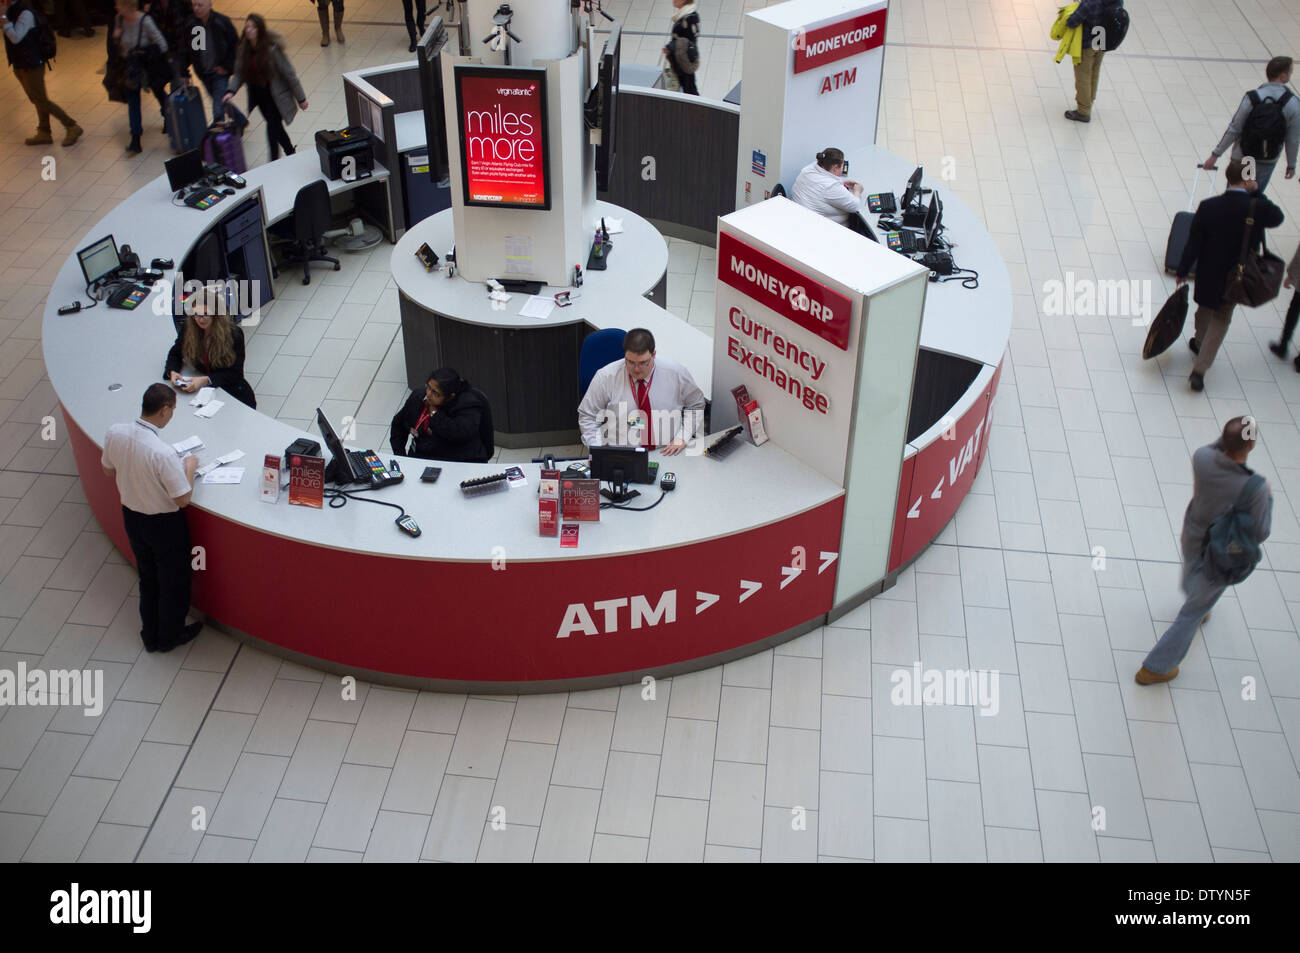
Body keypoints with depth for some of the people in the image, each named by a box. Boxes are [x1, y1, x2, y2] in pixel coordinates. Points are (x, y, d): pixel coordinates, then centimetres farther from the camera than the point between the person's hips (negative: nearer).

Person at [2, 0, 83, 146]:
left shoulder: (26, 13, -21)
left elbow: (16, 37, -27)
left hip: (31, 65, -9)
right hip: (21, 65, 9)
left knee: (41, 101, -3)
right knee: (37, 100, 16)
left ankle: (72, 127, 5)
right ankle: (44, 133, 25)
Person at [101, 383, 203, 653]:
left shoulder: (114, 433, -16)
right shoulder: (163, 454, -34)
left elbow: (109, 469, 4)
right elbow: (183, 499, -24)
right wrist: (189, 467, -11)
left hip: (131, 517, 6)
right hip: (164, 524, -6)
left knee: (147, 577, 27)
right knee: (173, 581, 19)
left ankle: (150, 635, 42)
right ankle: (170, 636, 38)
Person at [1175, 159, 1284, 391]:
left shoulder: (1208, 207, -18)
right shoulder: (1258, 208, -21)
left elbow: (1193, 243, -11)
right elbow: (1277, 218, 3)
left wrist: (1183, 271, 1)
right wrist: (1256, 193, -3)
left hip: (1208, 273, 1)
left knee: (1205, 308, 28)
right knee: (1221, 319, 14)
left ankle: (1200, 341, 55)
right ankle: (1200, 368, 6)